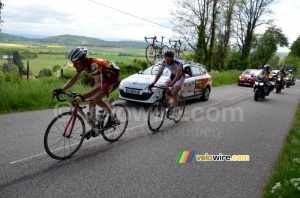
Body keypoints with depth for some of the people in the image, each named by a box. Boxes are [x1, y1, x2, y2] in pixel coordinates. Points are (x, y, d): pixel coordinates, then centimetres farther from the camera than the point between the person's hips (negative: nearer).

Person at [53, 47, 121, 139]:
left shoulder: (94, 64, -37)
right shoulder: (82, 64, -11)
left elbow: (98, 86, -47)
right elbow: (73, 80, -2)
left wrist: (83, 97, -56)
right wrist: (60, 90, -15)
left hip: (114, 78, -9)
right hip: (103, 78, 9)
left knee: (97, 98, -24)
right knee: (91, 101, 1)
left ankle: (112, 117, 0)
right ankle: (93, 129, 11)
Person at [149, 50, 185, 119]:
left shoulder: (178, 63, -35)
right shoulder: (164, 62, -20)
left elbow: (177, 76, -41)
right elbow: (159, 73, -21)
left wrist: (170, 85, -53)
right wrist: (153, 83, -32)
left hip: (180, 76, -6)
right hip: (172, 75, 6)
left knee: (173, 94, -18)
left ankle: (174, 113, -10)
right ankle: (170, 104, 4)